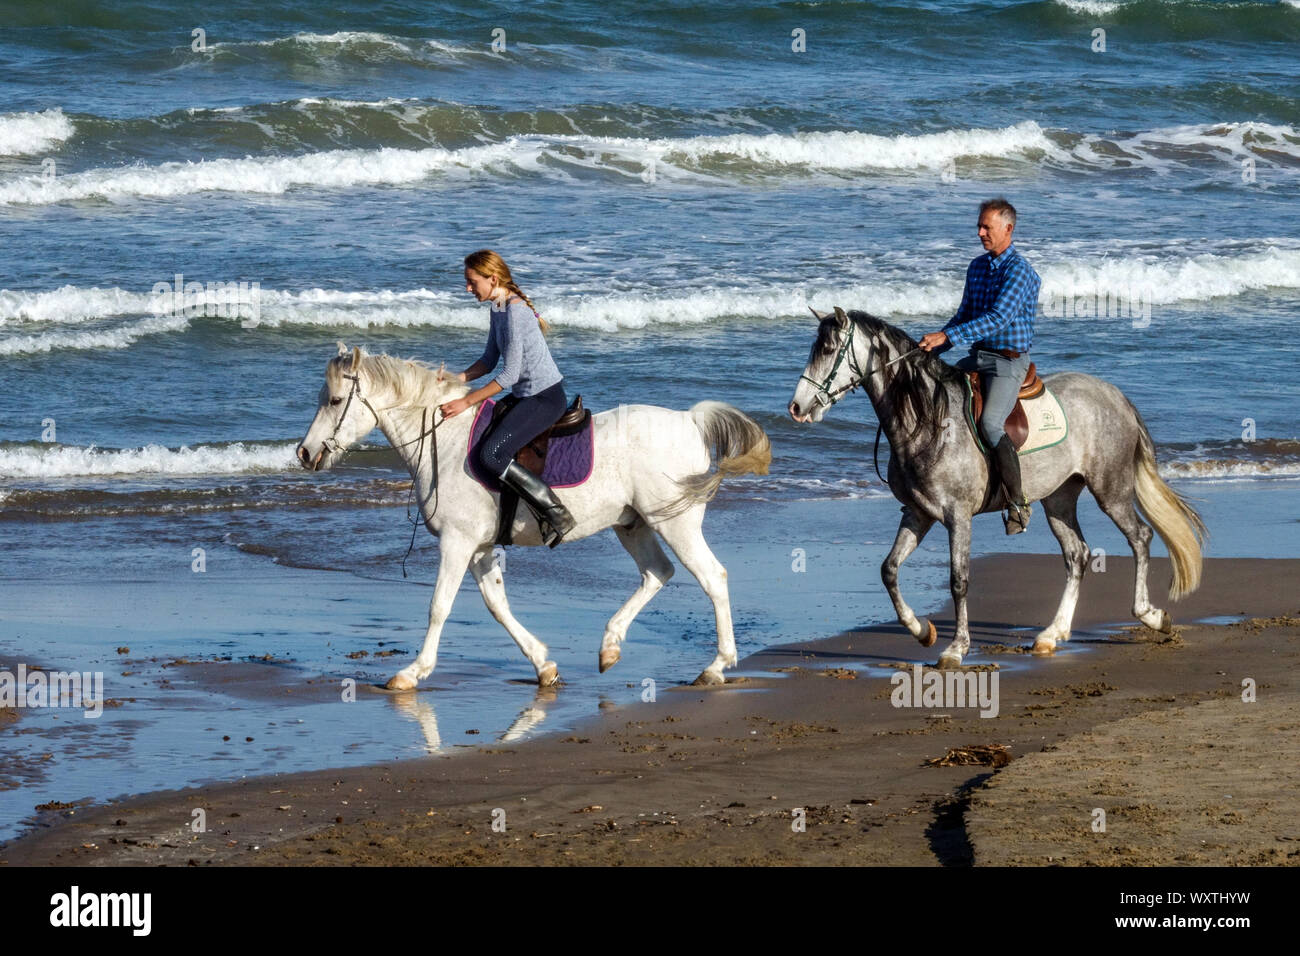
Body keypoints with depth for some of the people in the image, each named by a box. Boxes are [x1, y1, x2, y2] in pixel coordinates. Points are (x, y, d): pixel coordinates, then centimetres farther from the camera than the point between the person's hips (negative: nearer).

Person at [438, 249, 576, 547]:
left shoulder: (515, 312, -22)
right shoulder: (497, 309, 8)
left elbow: (509, 375, -22)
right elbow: (489, 361, 16)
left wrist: (466, 402, -19)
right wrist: (456, 380, 0)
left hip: (546, 398, -10)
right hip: (524, 395, 10)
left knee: (491, 455, -20)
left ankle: (557, 515, -14)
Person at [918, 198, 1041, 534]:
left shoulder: (1019, 271, -15)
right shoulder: (977, 266, 12)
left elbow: (998, 318, -26)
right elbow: (965, 315, 21)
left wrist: (947, 336, -30)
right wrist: (933, 347, 7)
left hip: (1008, 361, -9)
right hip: (978, 356, 9)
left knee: (990, 423, -26)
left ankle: (1018, 503, -18)